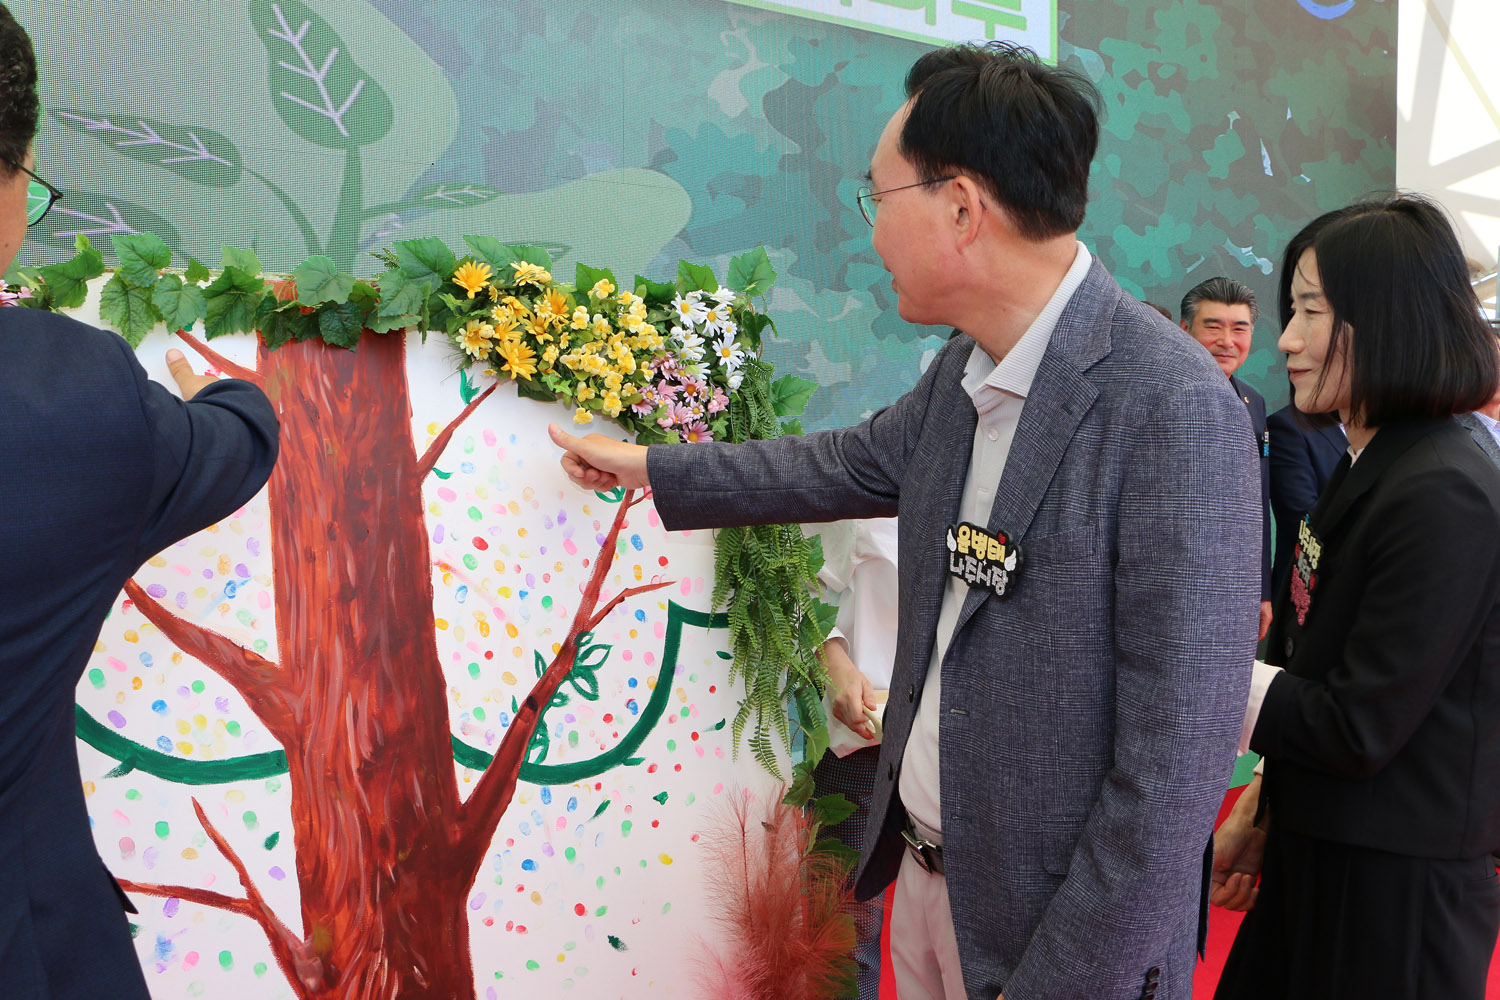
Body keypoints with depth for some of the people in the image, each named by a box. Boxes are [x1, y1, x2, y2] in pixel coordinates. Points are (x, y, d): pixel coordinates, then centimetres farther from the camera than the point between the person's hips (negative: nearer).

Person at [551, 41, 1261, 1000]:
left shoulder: (1176, 411, -25)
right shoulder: (964, 372, -1)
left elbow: (1176, 751, -24)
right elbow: (855, 464, 17)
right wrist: (645, 467, 24)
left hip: (1054, 913, -7)